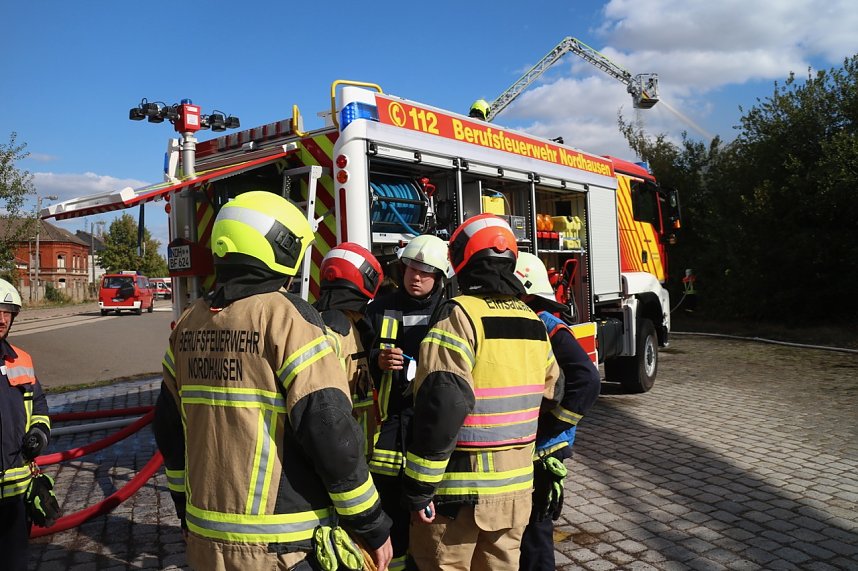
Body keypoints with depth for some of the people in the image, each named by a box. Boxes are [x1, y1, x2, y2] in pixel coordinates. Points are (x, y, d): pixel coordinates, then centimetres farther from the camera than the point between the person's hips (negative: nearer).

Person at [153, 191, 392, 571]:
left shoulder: (188, 324, 4)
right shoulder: (287, 317, -17)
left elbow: (170, 432, 10)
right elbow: (332, 435, -21)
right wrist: (374, 528, -10)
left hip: (207, 540, 6)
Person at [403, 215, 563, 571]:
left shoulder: (461, 314, -16)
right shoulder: (533, 321, 7)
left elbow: (443, 404, -25)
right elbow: (553, 394, 16)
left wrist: (418, 488, -18)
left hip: (460, 489, -6)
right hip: (517, 487, 7)